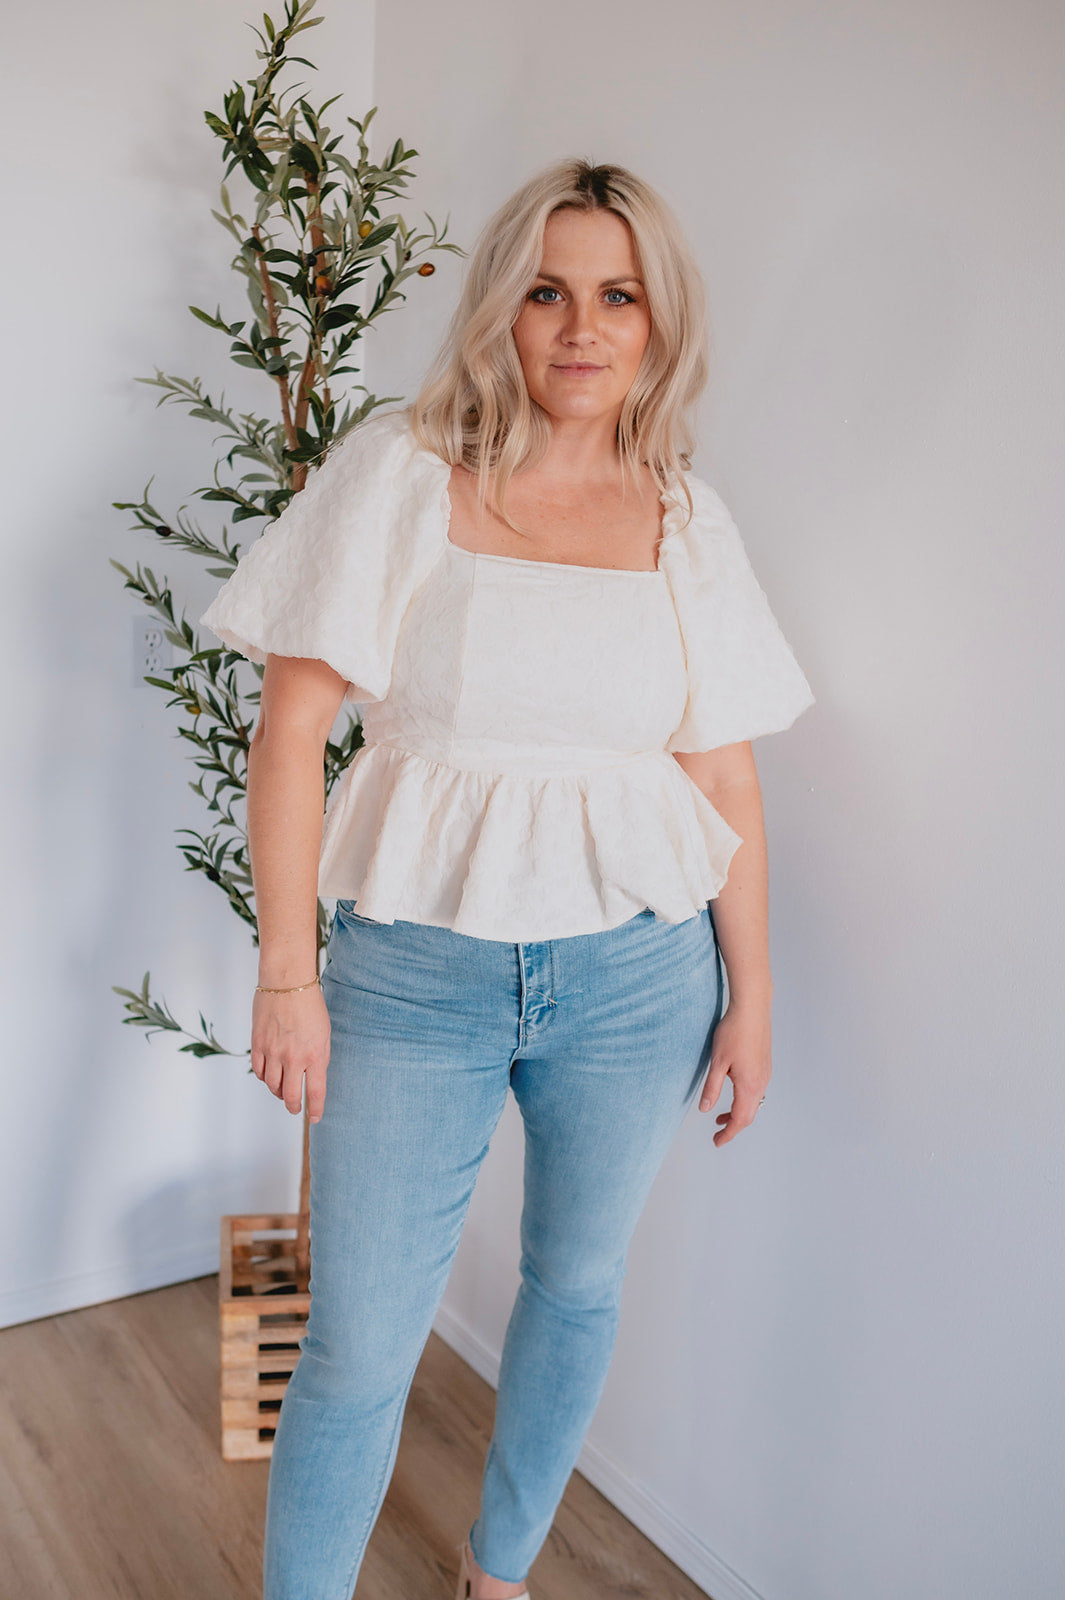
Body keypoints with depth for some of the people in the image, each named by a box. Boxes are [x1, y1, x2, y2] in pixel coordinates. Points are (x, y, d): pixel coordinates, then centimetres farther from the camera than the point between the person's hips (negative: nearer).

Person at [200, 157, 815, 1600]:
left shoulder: (687, 519, 3)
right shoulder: (397, 473, -4)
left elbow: (727, 781, 6)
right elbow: (294, 726, -7)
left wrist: (753, 991, 7)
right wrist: (288, 973, -9)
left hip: (636, 976, 3)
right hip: (416, 970, -2)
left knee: (580, 1287, 18)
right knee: (357, 1345, 3)